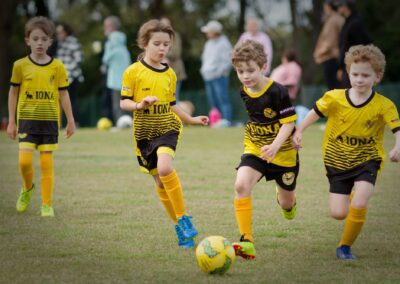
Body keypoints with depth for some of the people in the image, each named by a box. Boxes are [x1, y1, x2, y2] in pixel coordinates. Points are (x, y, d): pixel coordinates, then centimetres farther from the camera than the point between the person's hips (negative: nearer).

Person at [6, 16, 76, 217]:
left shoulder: (57, 67, 1)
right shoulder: (20, 65, 0)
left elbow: (63, 94, 7)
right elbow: (13, 92, 8)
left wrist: (70, 121, 7)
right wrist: (11, 121, 7)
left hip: (50, 120, 0)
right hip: (27, 119, 0)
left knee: (47, 164, -1)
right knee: (24, 161, -10)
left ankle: (47, 205, 6)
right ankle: (27, 189, 21)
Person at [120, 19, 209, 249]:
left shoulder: (170, 74, 7)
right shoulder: (134, 72, -5)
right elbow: (124, 102, -5)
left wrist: (191, 119, 19)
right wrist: (139, 105, -23)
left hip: (167, 128, 0)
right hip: (144, 133, 0)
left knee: (164, 168, -27)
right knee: (160, 182, 6)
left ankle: (183, 219, -19)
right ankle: (180, 227, 19)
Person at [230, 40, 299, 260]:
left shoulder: (278, 92, -21)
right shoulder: (244, 92, -2)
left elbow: (289, 123, -21)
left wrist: (274, 146, -35)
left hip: (283, 152, -4)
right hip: (254, 150, 4)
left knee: (286, 204, 13)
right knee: (241, 185, -26)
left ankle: (285, 198, 55)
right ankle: (247, 241, -26)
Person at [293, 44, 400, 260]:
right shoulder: (335, 98, -10)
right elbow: (316, 112, 7)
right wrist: (299, 131, 2)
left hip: (367, 161, -2)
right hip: (338, 161, 2)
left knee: (358, 205, -22)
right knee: (338, 213, -4)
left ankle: (345, 247, 3)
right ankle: (351, 197, 35)